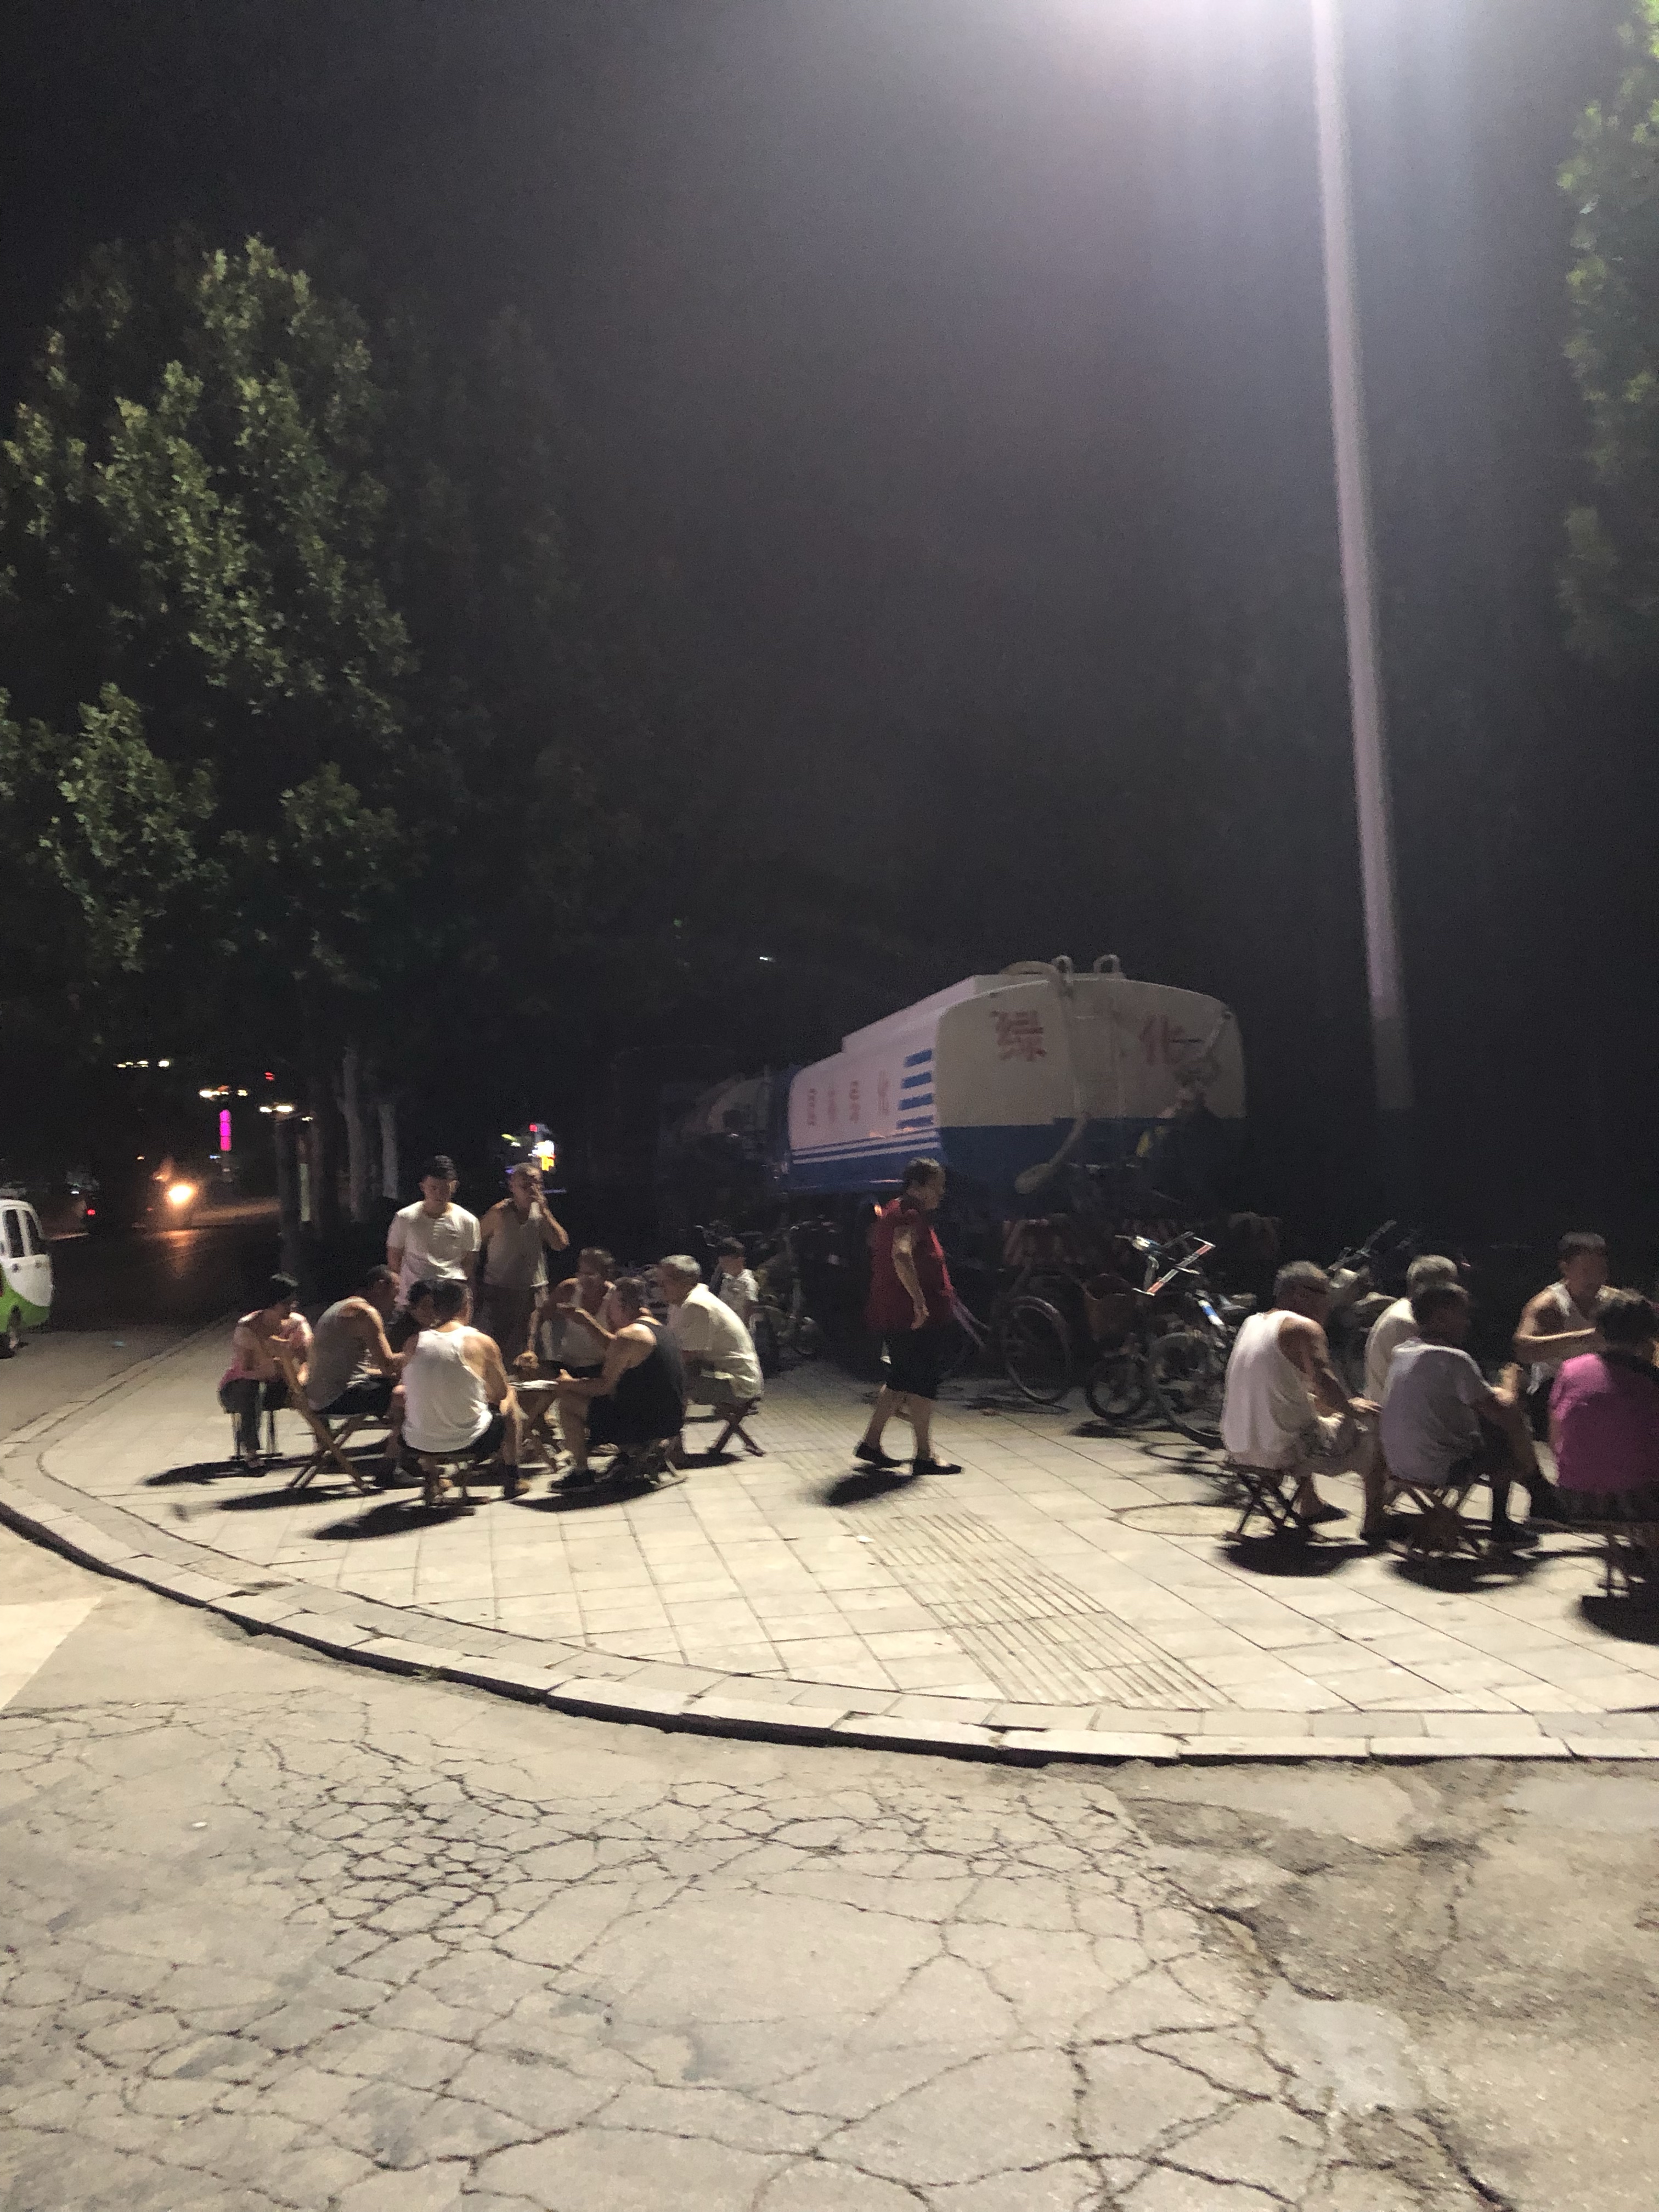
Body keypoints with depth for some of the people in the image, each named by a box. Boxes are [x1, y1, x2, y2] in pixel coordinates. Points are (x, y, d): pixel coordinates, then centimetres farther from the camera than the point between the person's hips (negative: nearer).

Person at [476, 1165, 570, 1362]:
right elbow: (476, 1245, -1)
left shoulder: (540, 1213, 1)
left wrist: (544, 1211, -15)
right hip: (498, 1292, -3)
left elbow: (561, 1244, -11)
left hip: (534, 1292, 3)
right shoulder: (499, 1213, -10)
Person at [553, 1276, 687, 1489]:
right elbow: (616, 1349, 26)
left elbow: (604, 1385, -17)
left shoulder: (629, 1336, -18)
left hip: (645, 1424, -9)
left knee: (567, 1401, 0)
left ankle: (582, 1473, 5)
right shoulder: (657, 1327, 10)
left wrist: (570, 1383, 0)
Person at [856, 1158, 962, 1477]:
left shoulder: (892, 1212, 17)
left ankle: (870, 1442, 22)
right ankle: (924, 1456, 3)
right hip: (917, 1318, -10)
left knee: (901, 1378, 19)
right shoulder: (911, 1216, -16)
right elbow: (901, 1254, -35)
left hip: (890, 1315, 10)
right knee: (924, 1382, -3)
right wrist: (920, 1301, -34)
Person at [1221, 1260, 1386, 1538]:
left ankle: (1309, 1504, 44)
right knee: (1370, 1427, 9)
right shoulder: (1303, 1327, -11)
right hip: (1282, 1450, -8)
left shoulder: (1253, 1322, 13)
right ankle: (1373, 1522, 16)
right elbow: (1325, 1384, -22)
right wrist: (1350, 1407, -4)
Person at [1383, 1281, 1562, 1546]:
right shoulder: (1453, 1359, -18)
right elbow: (1503, 1412, -16)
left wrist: (1497, 1392, 16)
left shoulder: (1402, 1353, 7)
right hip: (1440, 1470, -8)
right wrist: (1511, 1384, 3)